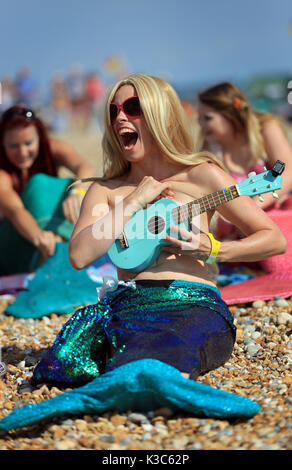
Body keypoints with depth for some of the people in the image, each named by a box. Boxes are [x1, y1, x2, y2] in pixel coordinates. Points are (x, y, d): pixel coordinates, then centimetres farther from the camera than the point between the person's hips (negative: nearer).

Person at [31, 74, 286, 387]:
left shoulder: (202, 176, 7)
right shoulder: (104, 190, 16)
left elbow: (275, 239, 7)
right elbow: (79, 256, -2)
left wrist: (211, 249, -8)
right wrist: (134, 201, -2)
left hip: (192, 304, -3)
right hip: (126, 304, 3)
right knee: (64, 365, -27)